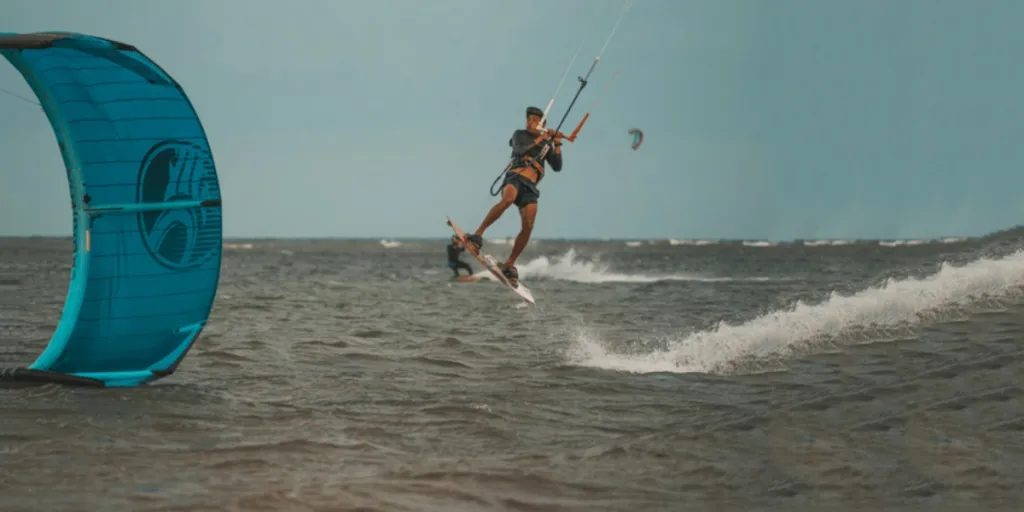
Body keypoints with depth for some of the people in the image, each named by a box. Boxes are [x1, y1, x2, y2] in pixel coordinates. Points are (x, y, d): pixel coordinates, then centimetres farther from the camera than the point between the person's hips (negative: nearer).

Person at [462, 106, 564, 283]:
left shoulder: (547, 145, 25)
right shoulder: (520, 134, 17)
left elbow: (557, 167, 14)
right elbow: (519, 151, -3)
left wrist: (557, 145, 4)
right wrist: (539, 140, -8)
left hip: (530, 186, 4)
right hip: (515, 177, -4)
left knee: (528, 226, -15)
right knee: (508, 199, -39)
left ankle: (509, 264, -8)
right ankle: (478, 234, -41)